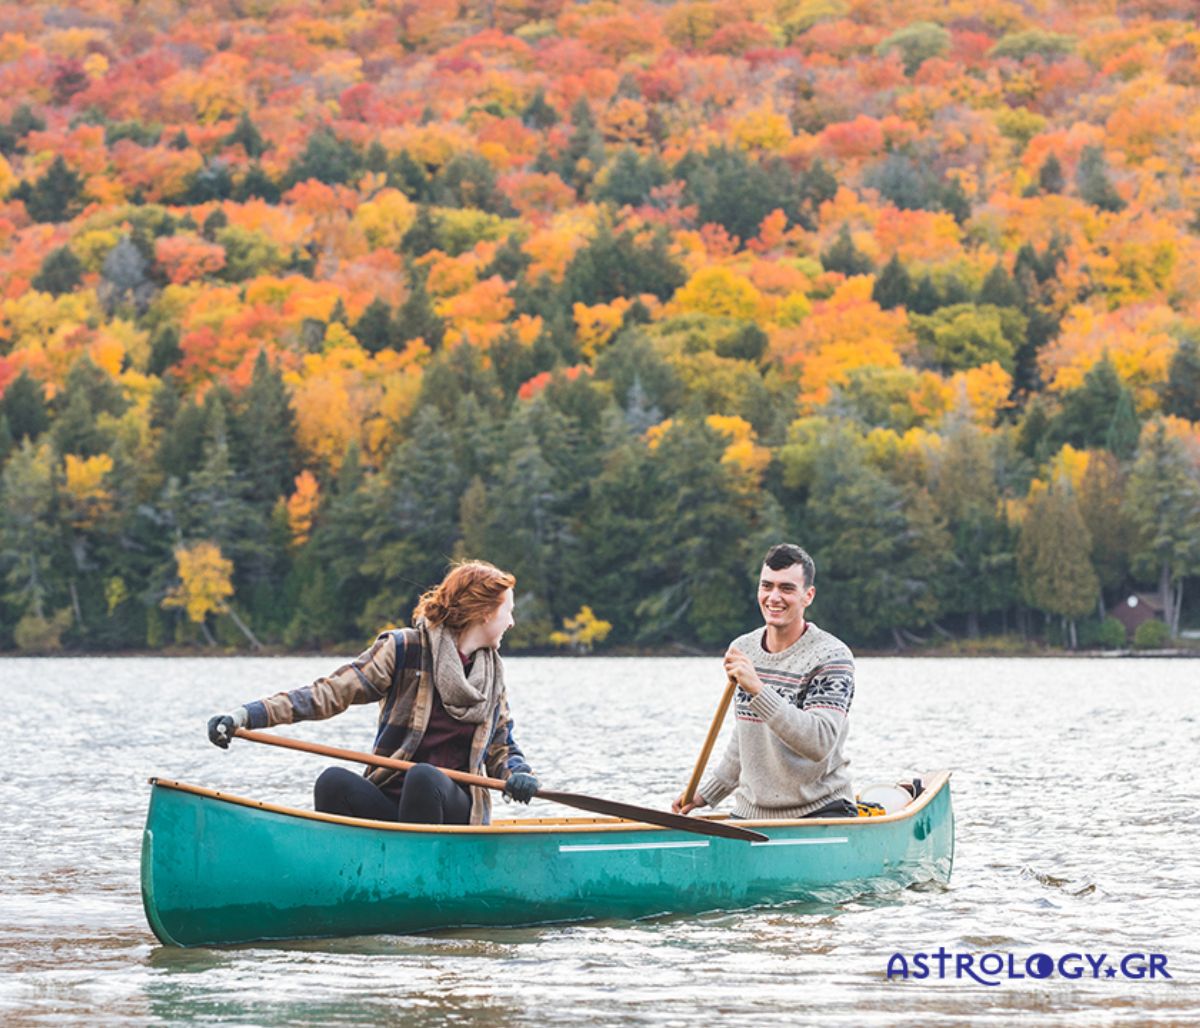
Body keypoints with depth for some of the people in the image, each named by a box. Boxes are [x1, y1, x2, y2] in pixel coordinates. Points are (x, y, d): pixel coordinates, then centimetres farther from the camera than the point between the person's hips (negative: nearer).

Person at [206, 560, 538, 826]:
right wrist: (246, 716, -20)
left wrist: (519, 773, -8)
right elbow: (328, 693, -8)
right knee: (333, 782, -33)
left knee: (423, 776, -34)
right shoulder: (405, 649, -1)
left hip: (454, 812, 2)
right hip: (388, 802, -2)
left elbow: (502, 751, 19)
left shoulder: (493, 675, 13)